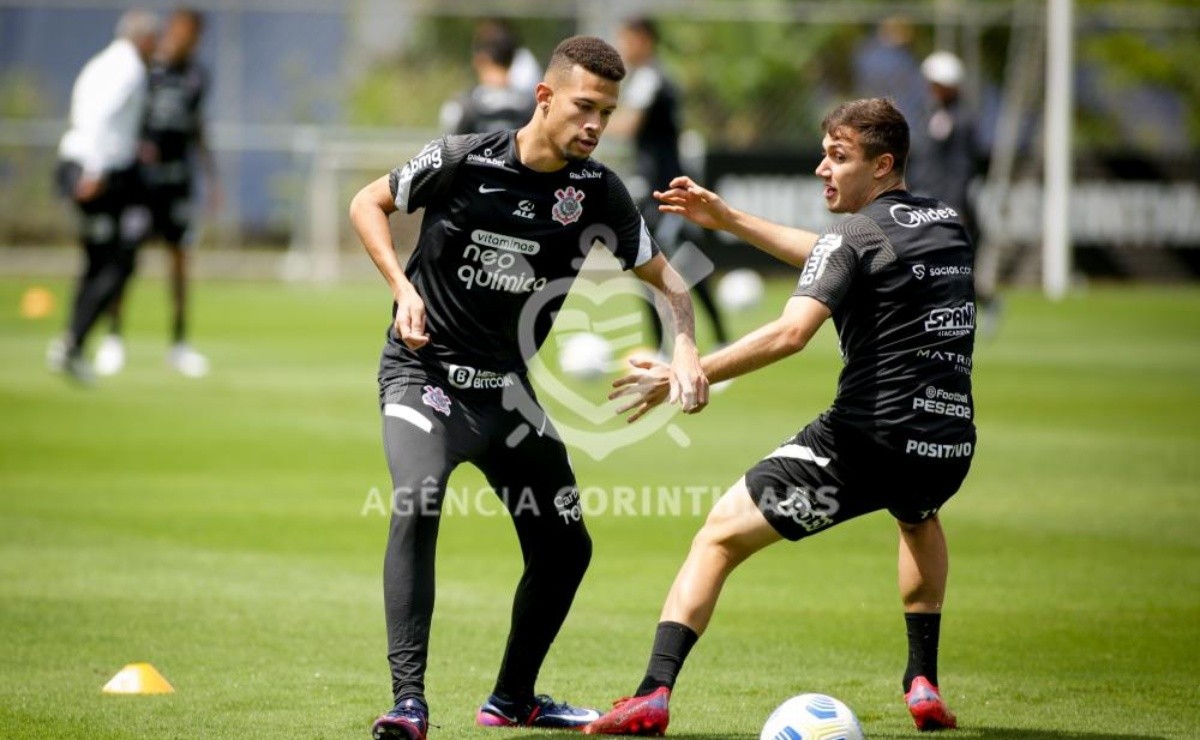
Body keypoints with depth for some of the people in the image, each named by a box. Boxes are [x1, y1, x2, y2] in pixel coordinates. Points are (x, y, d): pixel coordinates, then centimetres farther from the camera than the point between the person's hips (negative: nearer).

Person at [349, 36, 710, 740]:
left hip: (507, 390, 5)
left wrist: (685, 348, -15)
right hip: (426, 371, -5)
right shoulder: (462, 161, -16)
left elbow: (663, 275, 4)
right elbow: (367, 203, 0)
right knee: (417, 505, -30)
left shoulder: (598, 190, -6)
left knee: (565, 546, 7)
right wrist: (403, 289, -15)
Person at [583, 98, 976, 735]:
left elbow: (790, 333, -23)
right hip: (948, 448, 7)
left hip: (867, 439, -7)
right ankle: (923, 683, 28)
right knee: (918, 516, 42)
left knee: (720, 534, 3)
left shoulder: (855, 236, -7)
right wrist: (730, 221, 29)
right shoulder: (946, 223, 16)